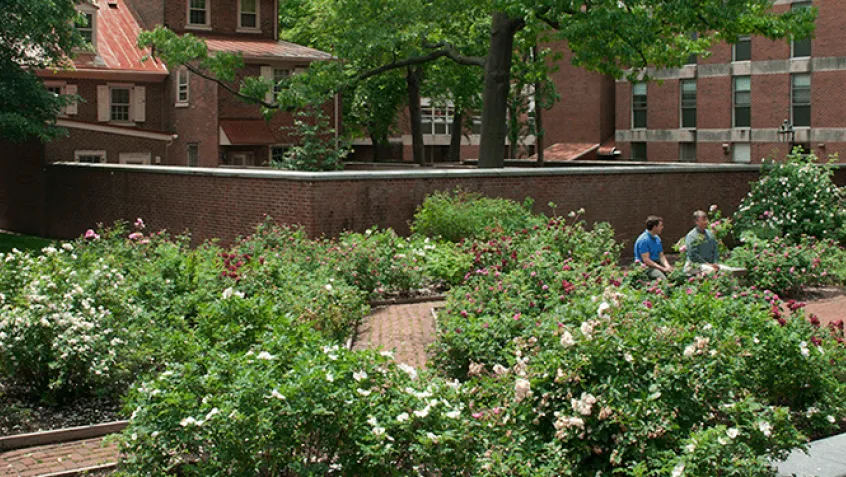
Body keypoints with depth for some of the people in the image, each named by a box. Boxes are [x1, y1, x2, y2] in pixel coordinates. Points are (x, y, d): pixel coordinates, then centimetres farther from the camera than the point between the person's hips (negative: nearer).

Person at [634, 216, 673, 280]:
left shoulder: (657, 238, 13)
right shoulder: (644, 240, -14)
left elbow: (661, 256, 14)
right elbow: (646, 260, -18)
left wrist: (667, 266, -8)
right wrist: (662, 268, -20)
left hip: (657, 264, 8)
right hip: (646, 266, -8)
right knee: (662, 278, -35)